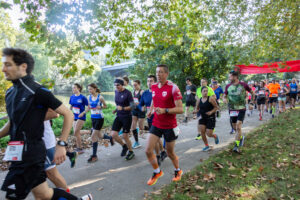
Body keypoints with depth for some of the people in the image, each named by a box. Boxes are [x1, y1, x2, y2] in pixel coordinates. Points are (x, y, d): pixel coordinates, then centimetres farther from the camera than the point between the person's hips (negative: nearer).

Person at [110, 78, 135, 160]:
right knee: (113, 134, -3)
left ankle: (131, 152, 23)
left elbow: (132, 106, -19)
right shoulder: (116, 92, 5)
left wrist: (123, 108, -31)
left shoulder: (128, 93, -15)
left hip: (127, 117, -6)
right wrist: (116, 110, 9)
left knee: (125, 136, -1)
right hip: (119, 116, 6)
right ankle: (124, 146, 25)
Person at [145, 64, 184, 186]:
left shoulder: (173, 88, -16)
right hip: (156, 124, 5)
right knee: (148, 151, -2)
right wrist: (151, 110, 8)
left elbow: (180, 109, -19)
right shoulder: (153, 87, 3)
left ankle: (178, 171, 43)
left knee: (170, 153, 11)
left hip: (169, 126, -5)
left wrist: (165, 110, -30)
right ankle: (157, 172, 26)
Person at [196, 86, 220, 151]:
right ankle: (207, 146, 10)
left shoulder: (211, 98, -10)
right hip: (202, 118, 4)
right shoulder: (199, 100, 3)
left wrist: (211, 112, -21)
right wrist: (199, 113, 0)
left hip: (210, 118, -4)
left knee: (209, 134, -5)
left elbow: (216, 107, -6)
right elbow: (197, 109, 18)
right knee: (202, 131, -8)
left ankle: (215, 136, 32)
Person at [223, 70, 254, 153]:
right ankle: (241, 137, 44)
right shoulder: (228, 86, 2)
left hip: (241, 109, -4)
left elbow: (252, 92, 8)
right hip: (232, 109, 4)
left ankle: (236, 146, -8)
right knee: (235, 127, 14)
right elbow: (224, 96, 11)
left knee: (238, 127, -14)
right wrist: (224, 99, -12)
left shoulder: (243, 85, -6)